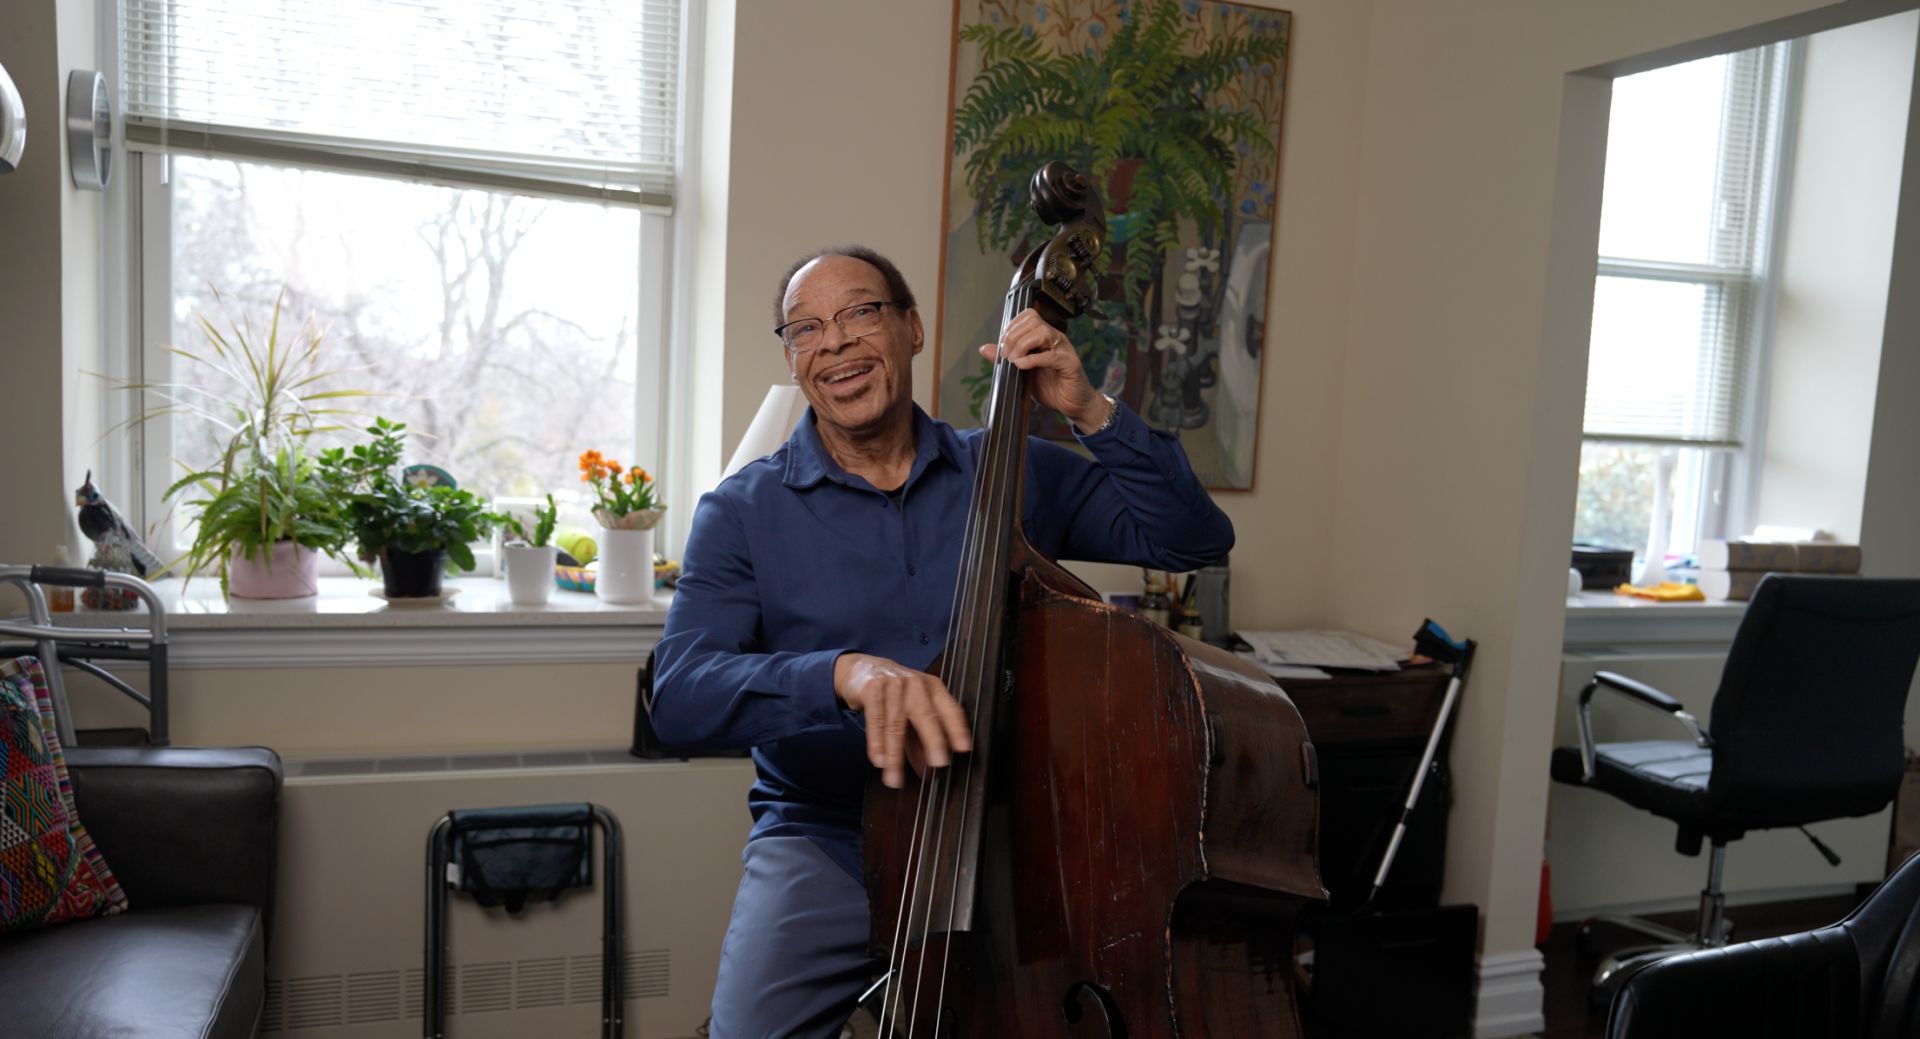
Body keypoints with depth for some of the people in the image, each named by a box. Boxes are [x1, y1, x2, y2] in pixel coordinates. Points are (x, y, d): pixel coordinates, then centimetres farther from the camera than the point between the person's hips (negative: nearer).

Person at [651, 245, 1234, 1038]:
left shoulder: (1016, 473, 4)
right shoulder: (743, 511, -1)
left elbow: (1195, 540, 2)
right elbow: (679, 696, -14)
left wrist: (1091, 413, -11)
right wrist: (844, 672, -33)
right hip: (827, 846, -1)